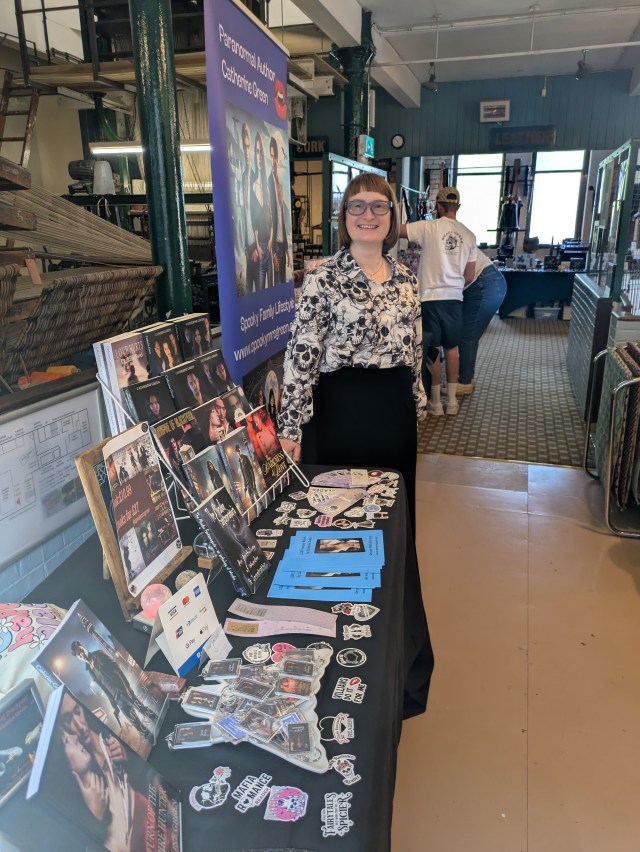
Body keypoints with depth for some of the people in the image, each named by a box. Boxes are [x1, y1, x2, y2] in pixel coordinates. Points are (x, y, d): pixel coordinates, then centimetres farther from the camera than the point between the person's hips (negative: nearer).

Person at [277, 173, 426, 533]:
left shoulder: (406, 277, 7)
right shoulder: (323, 278, -9)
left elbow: (415, 349, 14)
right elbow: (301, 354, -13)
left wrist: (417, 405, 15)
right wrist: (291, 428, -17)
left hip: (396, 406, 5)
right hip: (342, 407, -5)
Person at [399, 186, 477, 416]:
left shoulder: (428, 227, -8)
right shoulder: (468, 235, 5)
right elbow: (469, 277, 8)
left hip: (431, 297, -4)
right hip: (455, 298, 4)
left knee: (432, 349, 4)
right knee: (451, 348, 13)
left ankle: (436, 402, 10)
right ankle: (451, 400, 18)